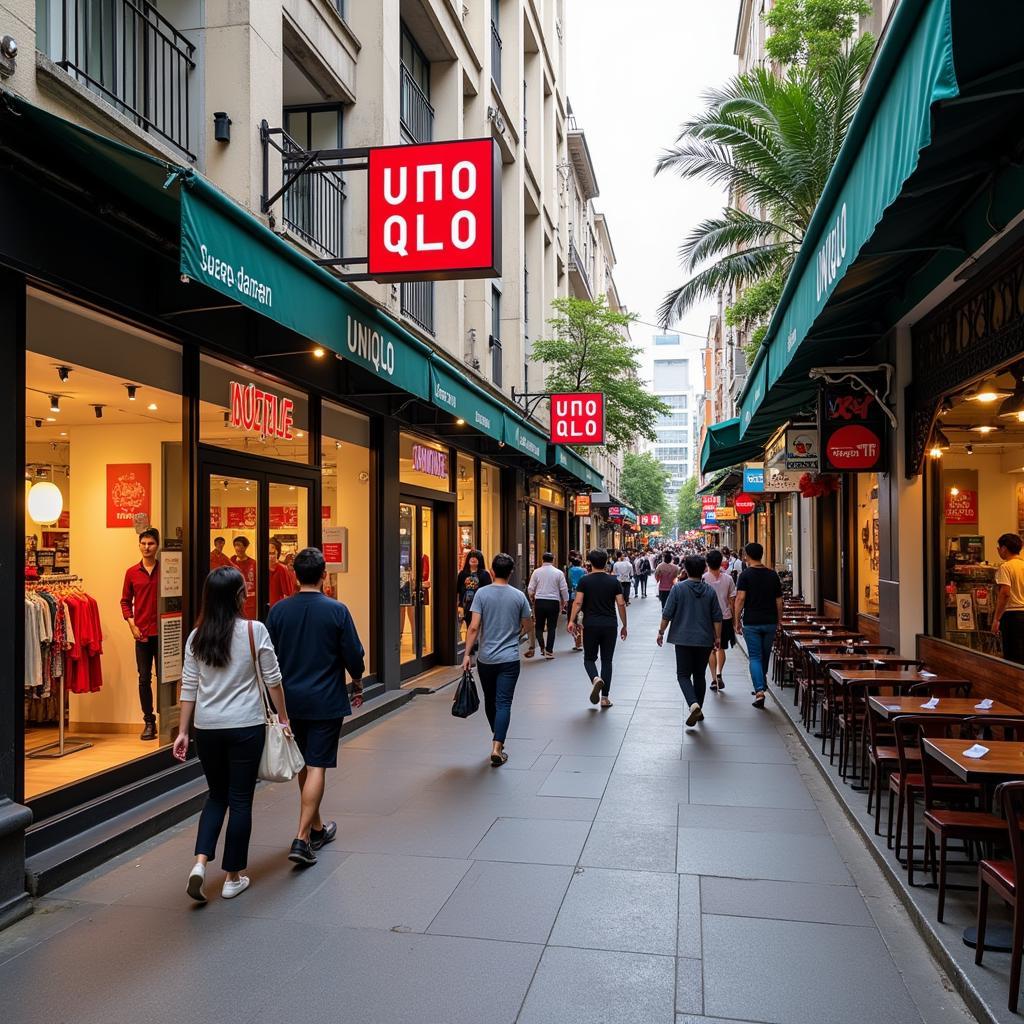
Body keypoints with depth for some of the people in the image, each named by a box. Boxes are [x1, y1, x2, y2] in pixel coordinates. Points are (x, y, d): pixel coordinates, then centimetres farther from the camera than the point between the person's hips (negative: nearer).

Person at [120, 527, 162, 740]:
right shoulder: (132, 572, 5)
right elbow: (125, 601, 11)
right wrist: (132, 624, -2)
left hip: (163, 632, -2)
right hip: (142, 633, 2)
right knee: (144, 678, 6)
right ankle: (149, 721, 14)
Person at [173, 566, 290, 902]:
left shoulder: (196, 637, 2)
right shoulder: (254, 631, -8)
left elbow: (189, 688, 4)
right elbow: (272, 679, -4)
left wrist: (183, 732, 10)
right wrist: (283, 716, 7)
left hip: (206, 727, 4)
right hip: (245, 726, -3)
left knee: (216, 794, 20)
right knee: (240, 799, 8)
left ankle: (200, 862, 4)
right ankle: (233, 877, 16)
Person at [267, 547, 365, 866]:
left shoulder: (278, 610, -3)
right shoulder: (336, 610, -11)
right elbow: (354, 656, -8)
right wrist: (357, 685, 12)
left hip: (291, 699, 4)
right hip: (326, 701, -4)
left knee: (304, 765, 18)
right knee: (316, 767, 0)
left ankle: (316, 827, 32)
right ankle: (302, 839, -6)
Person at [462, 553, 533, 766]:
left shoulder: (482, 594, -5)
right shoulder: (519, 596, -2)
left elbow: (474, 627, -10)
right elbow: (528, 627, 7)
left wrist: (466, 654, -5)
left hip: (486, 659, 1)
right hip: (509, 659, -1)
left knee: (490, 701, 17)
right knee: (503, 703, -1)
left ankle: (498, 740, 32)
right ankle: (497, 747, -11)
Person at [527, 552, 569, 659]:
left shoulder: (536, 572, -1)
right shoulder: (559, 573, -1)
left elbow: (530, 589, 2)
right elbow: (564, 589, 0)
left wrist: (532, 598, 22)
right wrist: (565, 602, 15)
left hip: (539, 602, 0)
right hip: (554, 602, 0)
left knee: (539, 626, 12)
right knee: (551, 627, 7)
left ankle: (542, 647, -1)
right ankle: (549, 651, 6)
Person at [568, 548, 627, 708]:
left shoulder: (584, 581, -2)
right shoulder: (614, 582, 2)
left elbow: (578, 602, -10)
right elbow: (621, 604, 1)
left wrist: (572, 621, -8)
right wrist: (624, 626, 9)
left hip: (590, 625, -1)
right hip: (610, 625, 1)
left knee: (589, 658, 12)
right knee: (607, 660, 9)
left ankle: (596, 678, -20)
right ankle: (605, 697, 8)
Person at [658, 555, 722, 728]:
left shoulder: (678, 588, -7)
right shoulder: (710, 591, 2)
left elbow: (667, 614, -6)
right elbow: (717, 617, 4)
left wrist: (661, 632, 5)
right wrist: (718, 637, 13)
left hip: (684, 640, -3)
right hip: (705, 640, 3)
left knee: (683, 674, 2)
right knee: (700, 675, 15)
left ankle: (694, 705, -19)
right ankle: (699, 709, 22)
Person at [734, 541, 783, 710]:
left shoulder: (745, 575, -8)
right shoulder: (773, 575, 5)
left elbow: (740, 598, -14)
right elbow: (779, 601, 6)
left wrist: (737, 622, -9)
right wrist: (778, 621, 16)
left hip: (751, 622, -3)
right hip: (770, 622, 4)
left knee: (755, 657, -1)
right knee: (765, 656, 16)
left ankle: (760, 691, -14)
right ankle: (761, 686, 27)